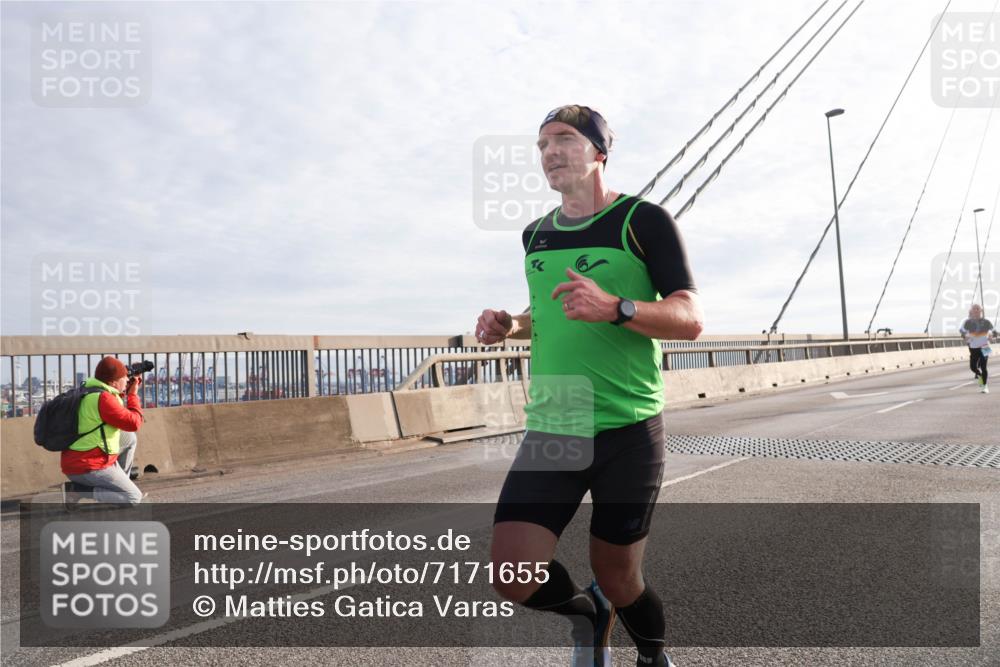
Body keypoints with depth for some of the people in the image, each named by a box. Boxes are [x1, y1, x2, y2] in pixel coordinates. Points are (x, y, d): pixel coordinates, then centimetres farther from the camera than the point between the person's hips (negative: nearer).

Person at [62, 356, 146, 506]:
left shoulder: (90, 390, 8)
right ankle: (76, 489, -7)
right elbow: (134, 423, -18)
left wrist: (127, 392, 13)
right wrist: (133, 394, -6)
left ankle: (121, 487, 22)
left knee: (130, 438, 23)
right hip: (89, 468, -10)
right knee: (134, 499, -6)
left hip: (76, 461, 10)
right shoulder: (103, 398, -21)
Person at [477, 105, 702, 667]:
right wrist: (512, 325, 5)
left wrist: (616, 308, -27)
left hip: (629, 431, -4)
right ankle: (587, 611, 27)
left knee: (619, 578, 8)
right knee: (513, 578, -8)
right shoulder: (535, 235, 13)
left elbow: (691, 319, -9)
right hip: (550, 430, 4)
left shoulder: (645, 220, -3)